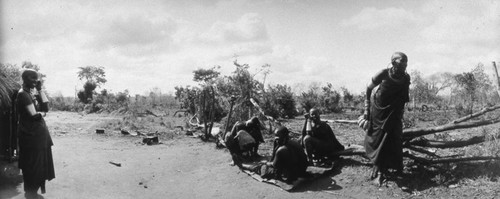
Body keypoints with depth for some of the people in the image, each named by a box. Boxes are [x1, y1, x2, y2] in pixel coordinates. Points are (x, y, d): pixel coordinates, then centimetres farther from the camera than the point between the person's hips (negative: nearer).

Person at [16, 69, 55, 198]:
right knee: (32, 164, 0)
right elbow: (33, 115, -20)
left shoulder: (32, 93, 12)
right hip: (31, 134, -9)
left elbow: (46, 107, 4)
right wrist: (41, 112, 2)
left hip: (39, 133, 9)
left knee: (40, 163, 14)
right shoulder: (23, 94, -15)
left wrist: (40, 90, 0)